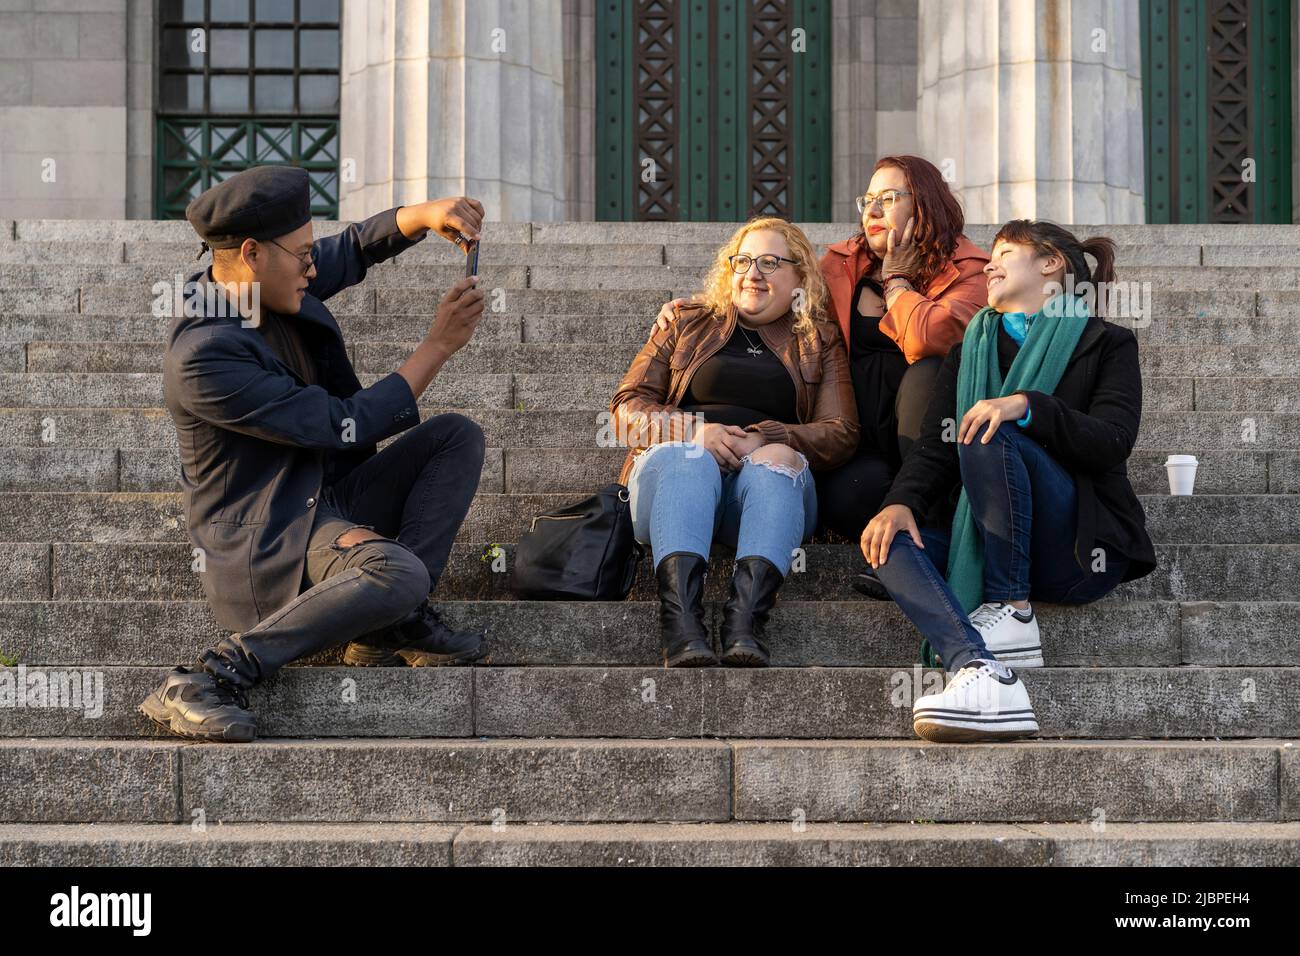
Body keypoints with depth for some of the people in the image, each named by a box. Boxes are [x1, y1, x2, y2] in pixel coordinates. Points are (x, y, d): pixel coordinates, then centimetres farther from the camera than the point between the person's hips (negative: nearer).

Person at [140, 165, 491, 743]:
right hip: (264, 538, -10)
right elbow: (344, 426, -22)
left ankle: (394, 623, -7)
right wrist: (438, 345, -15)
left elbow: (357, 248, 20)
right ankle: (217, 675, -29)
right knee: (400, 574, -35)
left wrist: (426, 215, -2)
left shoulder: (272, 285, 1)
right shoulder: (202, 358, -25)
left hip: (329, 500, 10)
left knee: (458, 436, 2)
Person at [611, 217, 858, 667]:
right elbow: (627, 404, 14)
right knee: (686, 454, -35)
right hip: (674, 473, 0)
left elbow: (841, 434, 8)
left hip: (768, 484, 0)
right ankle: (681, 623, -57)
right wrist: (691, 429, -8)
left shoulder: (820, 344, 22)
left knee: (778, 457, -34)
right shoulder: (686, 324, 24)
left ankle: (746, 617, -55)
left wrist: (763, 439, -12)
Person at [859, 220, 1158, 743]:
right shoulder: (971, 350, 22)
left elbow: (1113, 444, -9)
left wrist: (1026, 405, -24)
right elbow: (935, 445, 6)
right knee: (890, 540, -26)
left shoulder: (1106, 343, 9)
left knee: (988, 434, -27)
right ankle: (979, 670, -49)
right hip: (980, 548, 4)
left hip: (1078, 551, -4)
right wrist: (902, 502, -14)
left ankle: (1011, 615, -24)